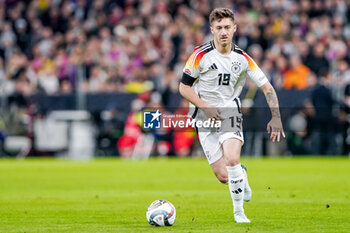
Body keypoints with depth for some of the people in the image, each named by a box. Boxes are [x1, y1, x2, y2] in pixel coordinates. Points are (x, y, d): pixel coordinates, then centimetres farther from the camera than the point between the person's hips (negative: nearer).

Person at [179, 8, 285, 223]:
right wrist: (206, 108, -14)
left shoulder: (243, 58, -1)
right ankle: (241, 174, 31)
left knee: (232, 159, -26)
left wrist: (276, 118, -6)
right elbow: (184, 87, -2)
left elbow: (267, 87, 5)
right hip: (205, 115, -1)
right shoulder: (201, 55, -8)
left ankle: (239, 210, -6)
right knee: (223, 176, -8)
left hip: (230, 111, 1)